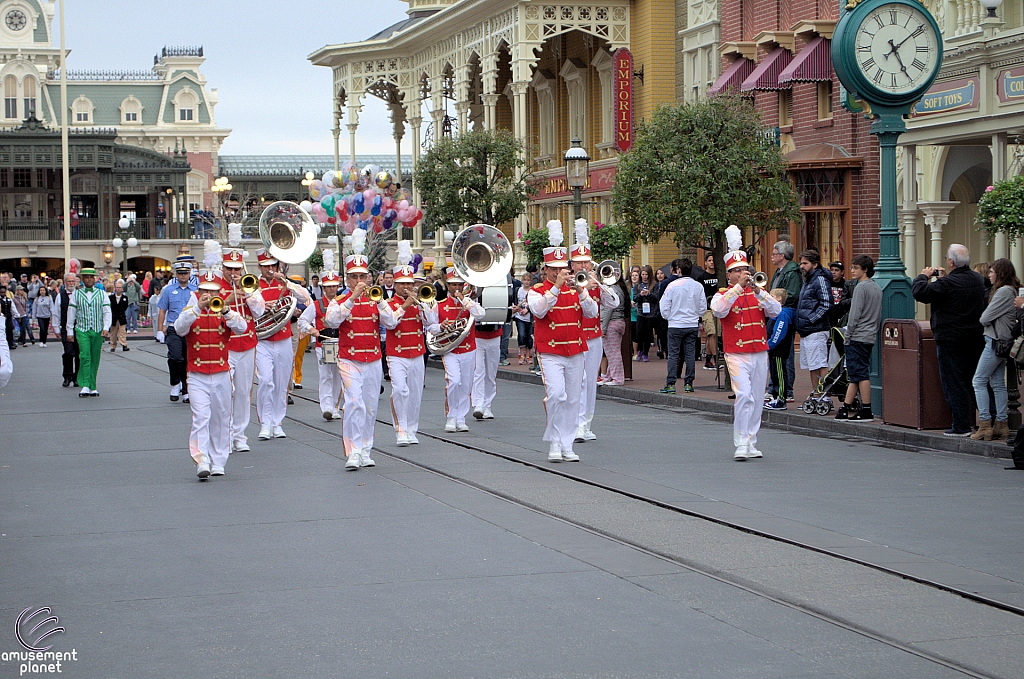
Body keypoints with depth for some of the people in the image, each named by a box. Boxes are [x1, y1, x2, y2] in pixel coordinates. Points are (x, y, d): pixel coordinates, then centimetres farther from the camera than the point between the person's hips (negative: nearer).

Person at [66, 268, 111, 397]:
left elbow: (107, 312, 2)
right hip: (82, 330, -2)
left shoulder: (102, 294, 7)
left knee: (95, 359, 5)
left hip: (98, 331, 2)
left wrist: (106, 328, -11)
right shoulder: (76, 294, 6)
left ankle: (92, 387, 12)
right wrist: (69, 331, 5)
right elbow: (71, 313, 7)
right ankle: (85, 386, -19)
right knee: (85, 356, -16)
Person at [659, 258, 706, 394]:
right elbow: (703, 308, 6)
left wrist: (667, 317, 14)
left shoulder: (672, 285, -9)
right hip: (693, 325, 3)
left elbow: (664, 307, -5)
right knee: (690, 355, 8)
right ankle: (688, 383, 8)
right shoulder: (698, 286, 1)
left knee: (673, 355, 0)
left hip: (675, 325, -3)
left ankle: (670, 384, -3)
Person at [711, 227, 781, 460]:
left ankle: (751, 443, 16)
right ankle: (741, 444, -15)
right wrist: (738, 287, -22)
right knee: (744, 395, -19)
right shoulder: (723, 296, 2)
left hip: (760, 354, 4)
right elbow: (719, 310, -21)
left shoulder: (758, 293, 12)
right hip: (737, 355, -4)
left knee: (757, 400, 7)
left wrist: (758, 292, -15)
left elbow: (776, 311, -2)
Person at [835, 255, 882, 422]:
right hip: (871, 336, 9)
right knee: (856, 373, 10)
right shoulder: (877, 288, 15)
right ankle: (846, 408, 12)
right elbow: (879, 316, 19)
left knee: (860, 373, -7)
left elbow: (855, 315, -15)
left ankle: (866, 411, -8)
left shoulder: (861, 287, -12)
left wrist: (848, 336, -9)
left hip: (858, 336, -9)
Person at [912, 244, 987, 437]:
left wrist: (923, 276, -2)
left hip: (951, 340, -7)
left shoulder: (948, 283, -18)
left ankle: (961, 426, -4)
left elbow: (919, 292, -20)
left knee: (954, 384, -3)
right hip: (976, 339, 7)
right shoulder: (977, 280, 7)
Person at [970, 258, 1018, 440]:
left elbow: (985, 318, -14)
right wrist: (986, 320, 2)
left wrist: (982, 319, 5)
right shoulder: (1012, 291, 14)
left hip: (996, 341, -10)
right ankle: (1001, 424, 12)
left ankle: (985, 424, -9)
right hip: (1002, 342, 10)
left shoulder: (1004, 291, -16)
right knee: (998, 383, 11)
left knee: (979, 381, -6)